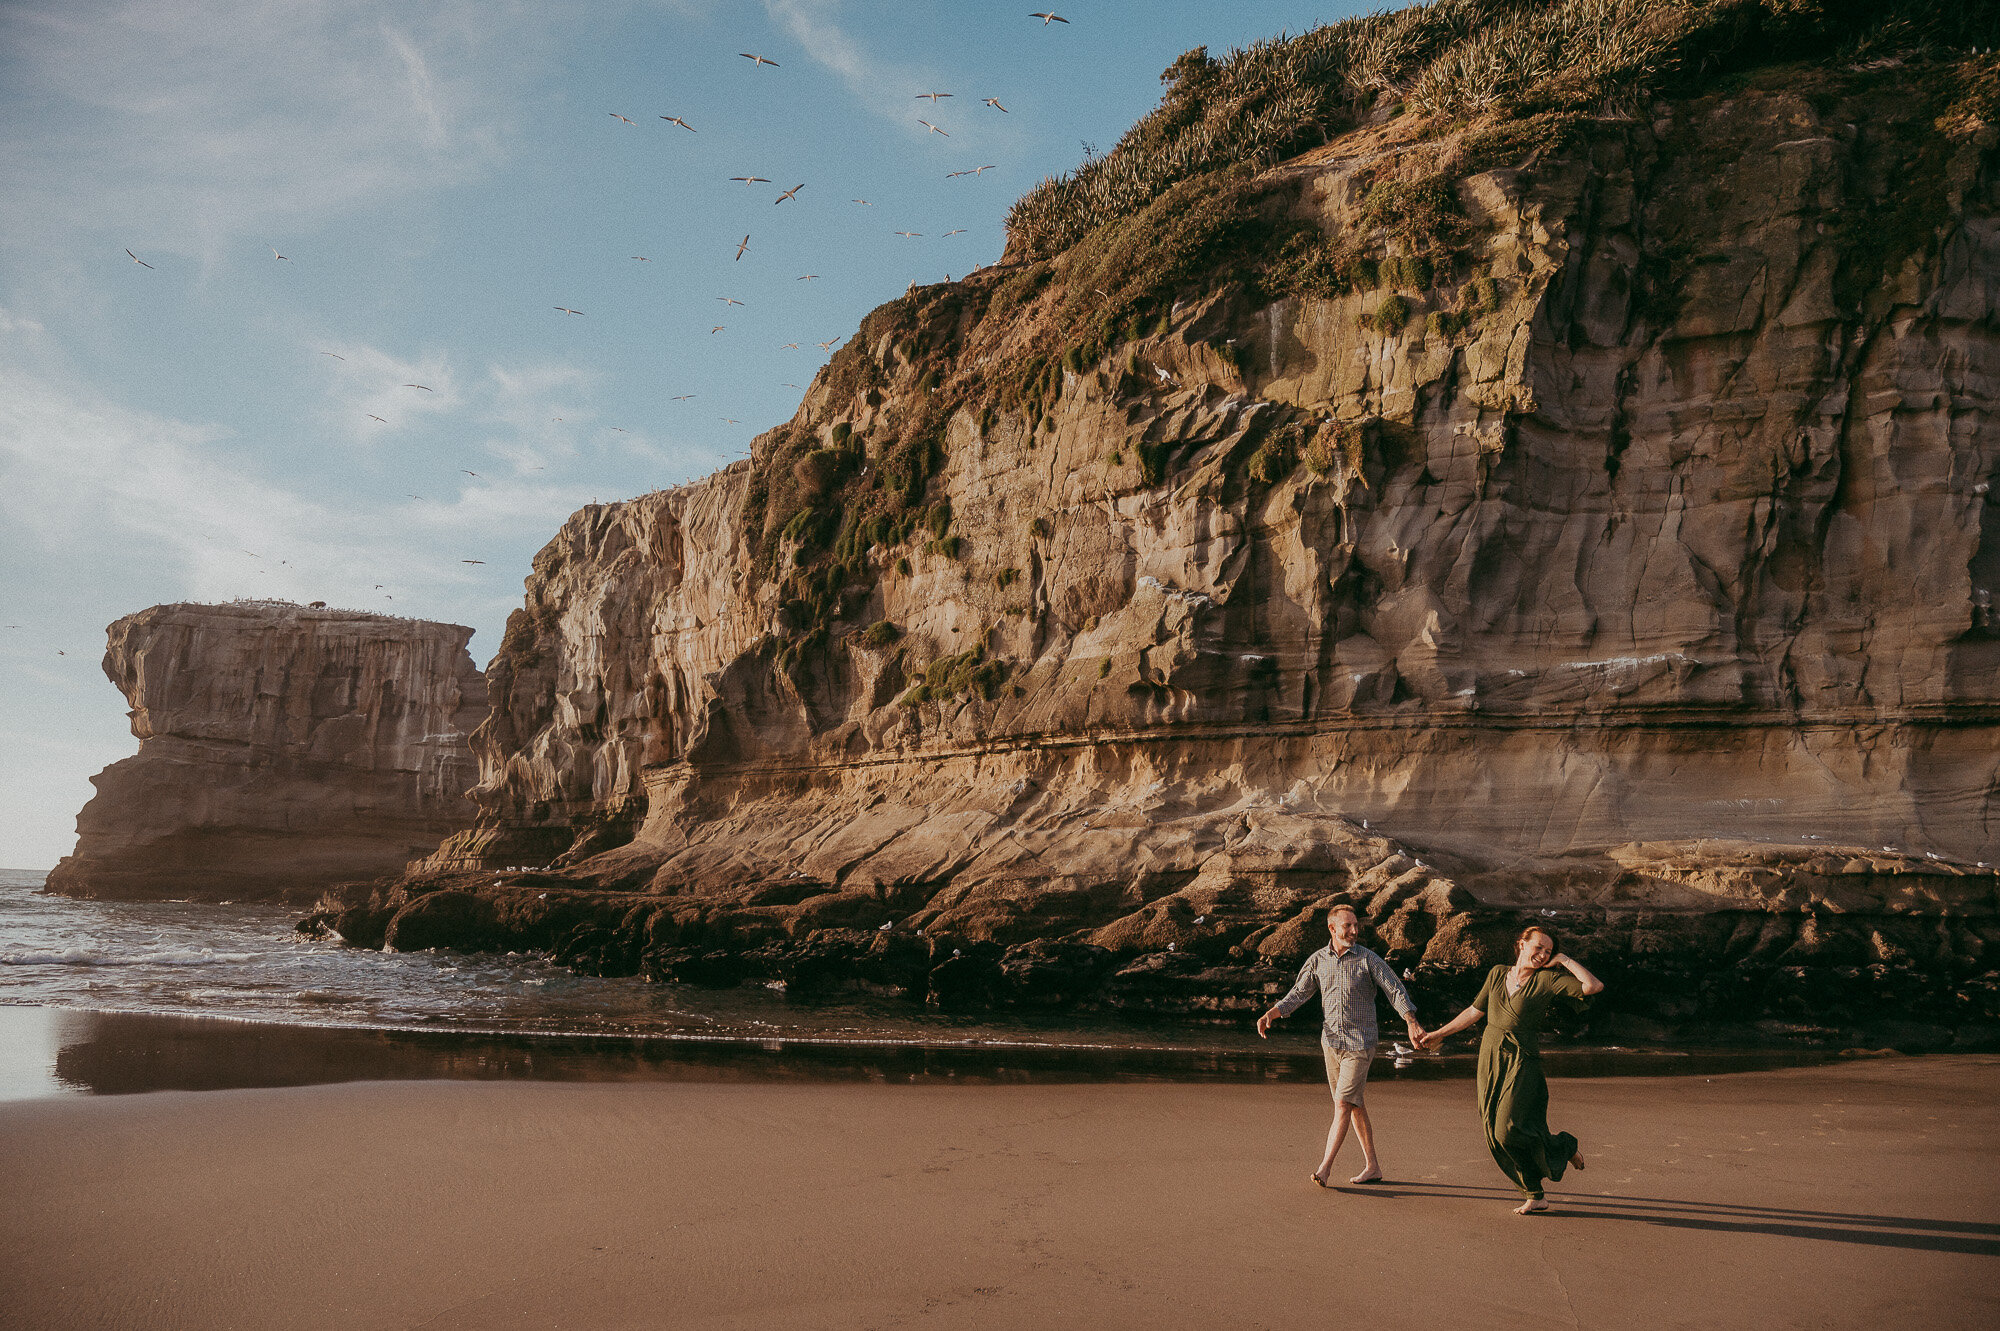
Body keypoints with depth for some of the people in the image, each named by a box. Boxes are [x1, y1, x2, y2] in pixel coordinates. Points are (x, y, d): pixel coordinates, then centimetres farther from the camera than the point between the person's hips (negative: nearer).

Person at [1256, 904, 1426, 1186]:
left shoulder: (1368, 959, -8)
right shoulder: (1318, 960, 3)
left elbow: (1396, 991, -9)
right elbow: (1298, 994, 9)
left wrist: (1412, 1022, -24)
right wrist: (1270, 1014, -5)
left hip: (1359, 1045, -5)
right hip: (1331, 1043, 5)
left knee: (1343, 1104, -11)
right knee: (1355, 1105, 12)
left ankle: (1324, 1169, -12)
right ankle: (1372, 1166, 22)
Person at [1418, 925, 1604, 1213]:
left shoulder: (1548, 979, -3)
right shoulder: (1497, 974, 10)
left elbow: (1594, 986, -15)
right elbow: (1475, 1011, 18)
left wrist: (1565, 961, -6)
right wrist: (1439, 1034, 22)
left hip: (1522, 1062, -5)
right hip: (1490, 1059, 5)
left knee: (1510, 1131, -16)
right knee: (1496, 1137, 2)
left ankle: (1564, 1147, 12)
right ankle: (1535, 1196, 15)